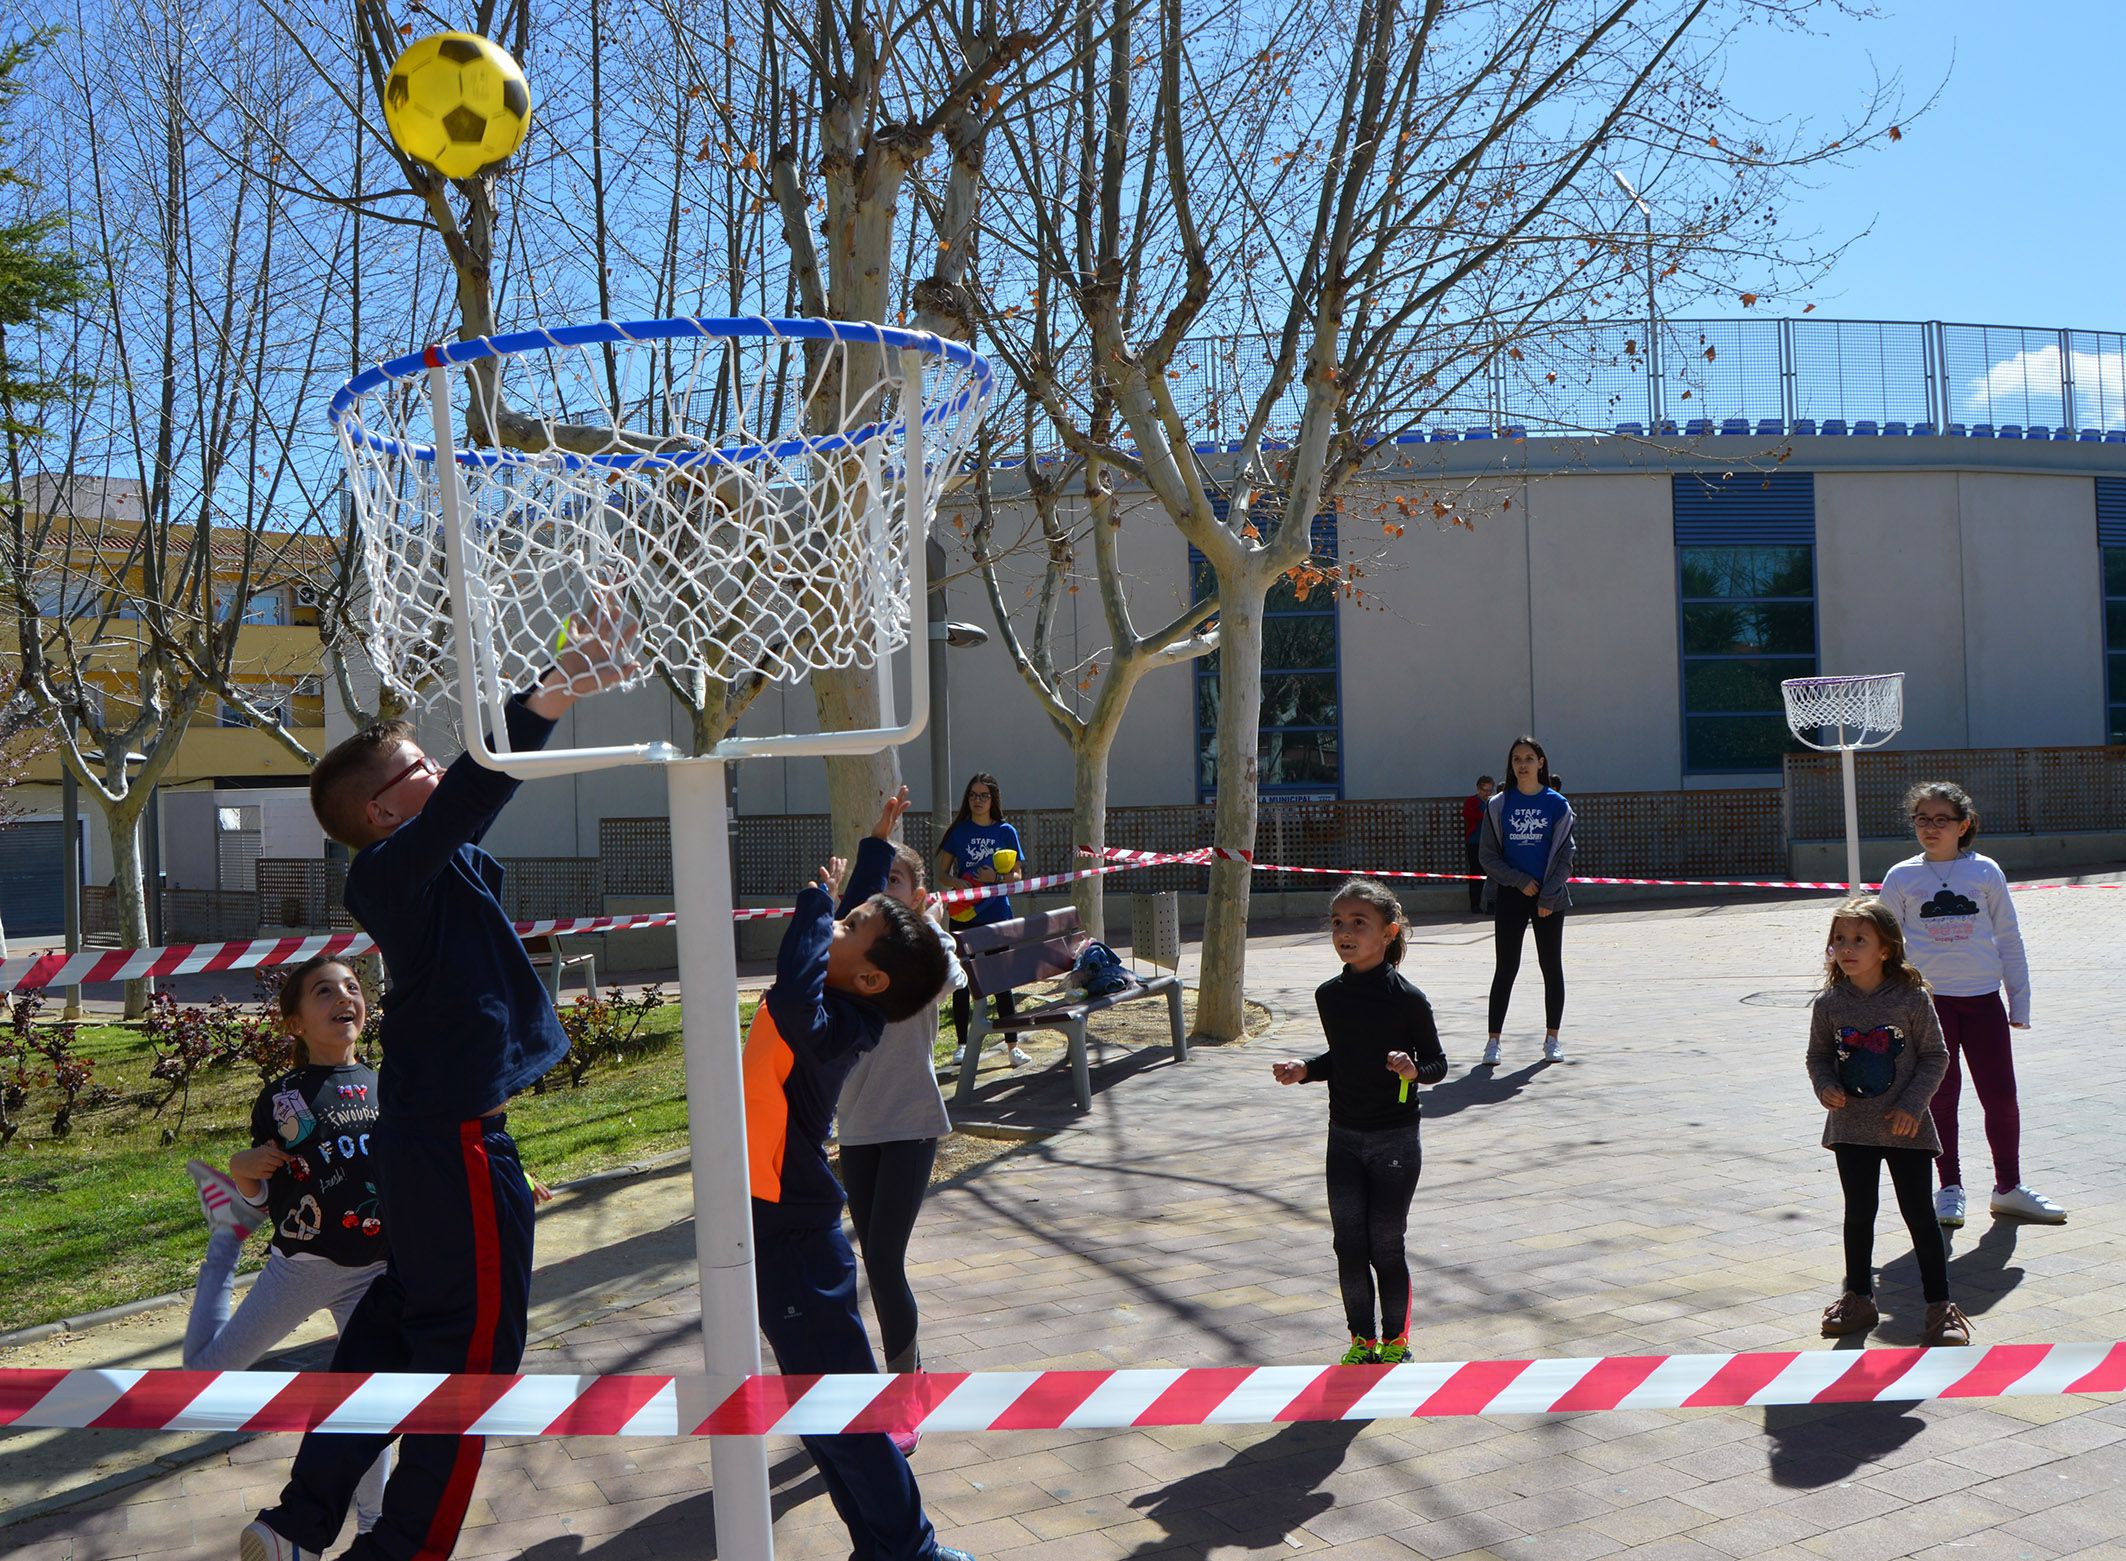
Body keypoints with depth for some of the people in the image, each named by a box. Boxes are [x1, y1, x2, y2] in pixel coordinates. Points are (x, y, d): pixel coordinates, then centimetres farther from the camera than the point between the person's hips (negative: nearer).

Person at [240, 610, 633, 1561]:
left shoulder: (439, 867, 8)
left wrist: (571, 683, 13)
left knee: (401, 1320, 20)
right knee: (474, 1344, 1)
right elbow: (471, 793, -37)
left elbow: (482, 784, 17)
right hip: (456, 1137, -10)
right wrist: (556, 693, -47)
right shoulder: (394, 868, -17)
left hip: (425, 1134, 10)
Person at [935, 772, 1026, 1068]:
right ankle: (963, 1044, 15)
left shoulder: (1006, 831, 5)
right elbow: (942, 874, 5)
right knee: (961, 980, 4)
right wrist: (958, 883, -15)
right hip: (963, 916, 1)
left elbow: (1017, 876, 5)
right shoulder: (958, 830, 5)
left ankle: (1012, 1045, 8)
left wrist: (996, 878, -14)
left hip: (997, 915, -1)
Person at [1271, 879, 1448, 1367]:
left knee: (1386, 1247, 2)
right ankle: (1362, 1340, 24)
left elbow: (1438, 1063, -6)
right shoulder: (1329, 995, 2)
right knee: (1349, 1246, 6)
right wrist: (1304, 1069, 0)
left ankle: (1395, 1340, 23)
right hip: (1344, 1138, 4)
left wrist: (1414, 1070, -27)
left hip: (1395, 1139, -4)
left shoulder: (1407, 998, -14)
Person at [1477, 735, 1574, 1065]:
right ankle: (1493, 1040, 3)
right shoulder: (1499, 805, 3)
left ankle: (1552, 1038, 17)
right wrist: (1521, 881, -8)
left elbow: (1565, 855, 1)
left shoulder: (1557, 804, 2)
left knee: (1552, 967, 6)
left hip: (1550, 898, 0)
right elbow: (1487, 855, 2)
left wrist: (1548, 896, -7)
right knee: (1505, 968, -1)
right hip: (1510, 897, 0)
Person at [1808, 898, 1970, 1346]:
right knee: (1858, 1213, 12)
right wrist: (1825, 1087, -11)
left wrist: (1912, 1106, -12)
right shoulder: (1829, 1003, -3)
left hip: (1904, 1127, -2)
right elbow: (1818, 1055, 9)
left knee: (1919, 1213, 2)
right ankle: (1858, 1298, 26)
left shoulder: (1911, 998, -10)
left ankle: (1940, 1305, 13)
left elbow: (1935, 1056, -3)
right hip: (1851, 1128, 3)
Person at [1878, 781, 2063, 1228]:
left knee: (2001, 1095, 3)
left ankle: (2008, 1188, 19)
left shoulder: (1985, 871, 3)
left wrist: (2019, 1002, 6)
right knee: (1940, 1096, 4)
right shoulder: (1902, 878, 2)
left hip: (1983, 997, 1)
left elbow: (2008, 939, 7)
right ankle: (1949, 1189, 18)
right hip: (1928, 1000, -1)